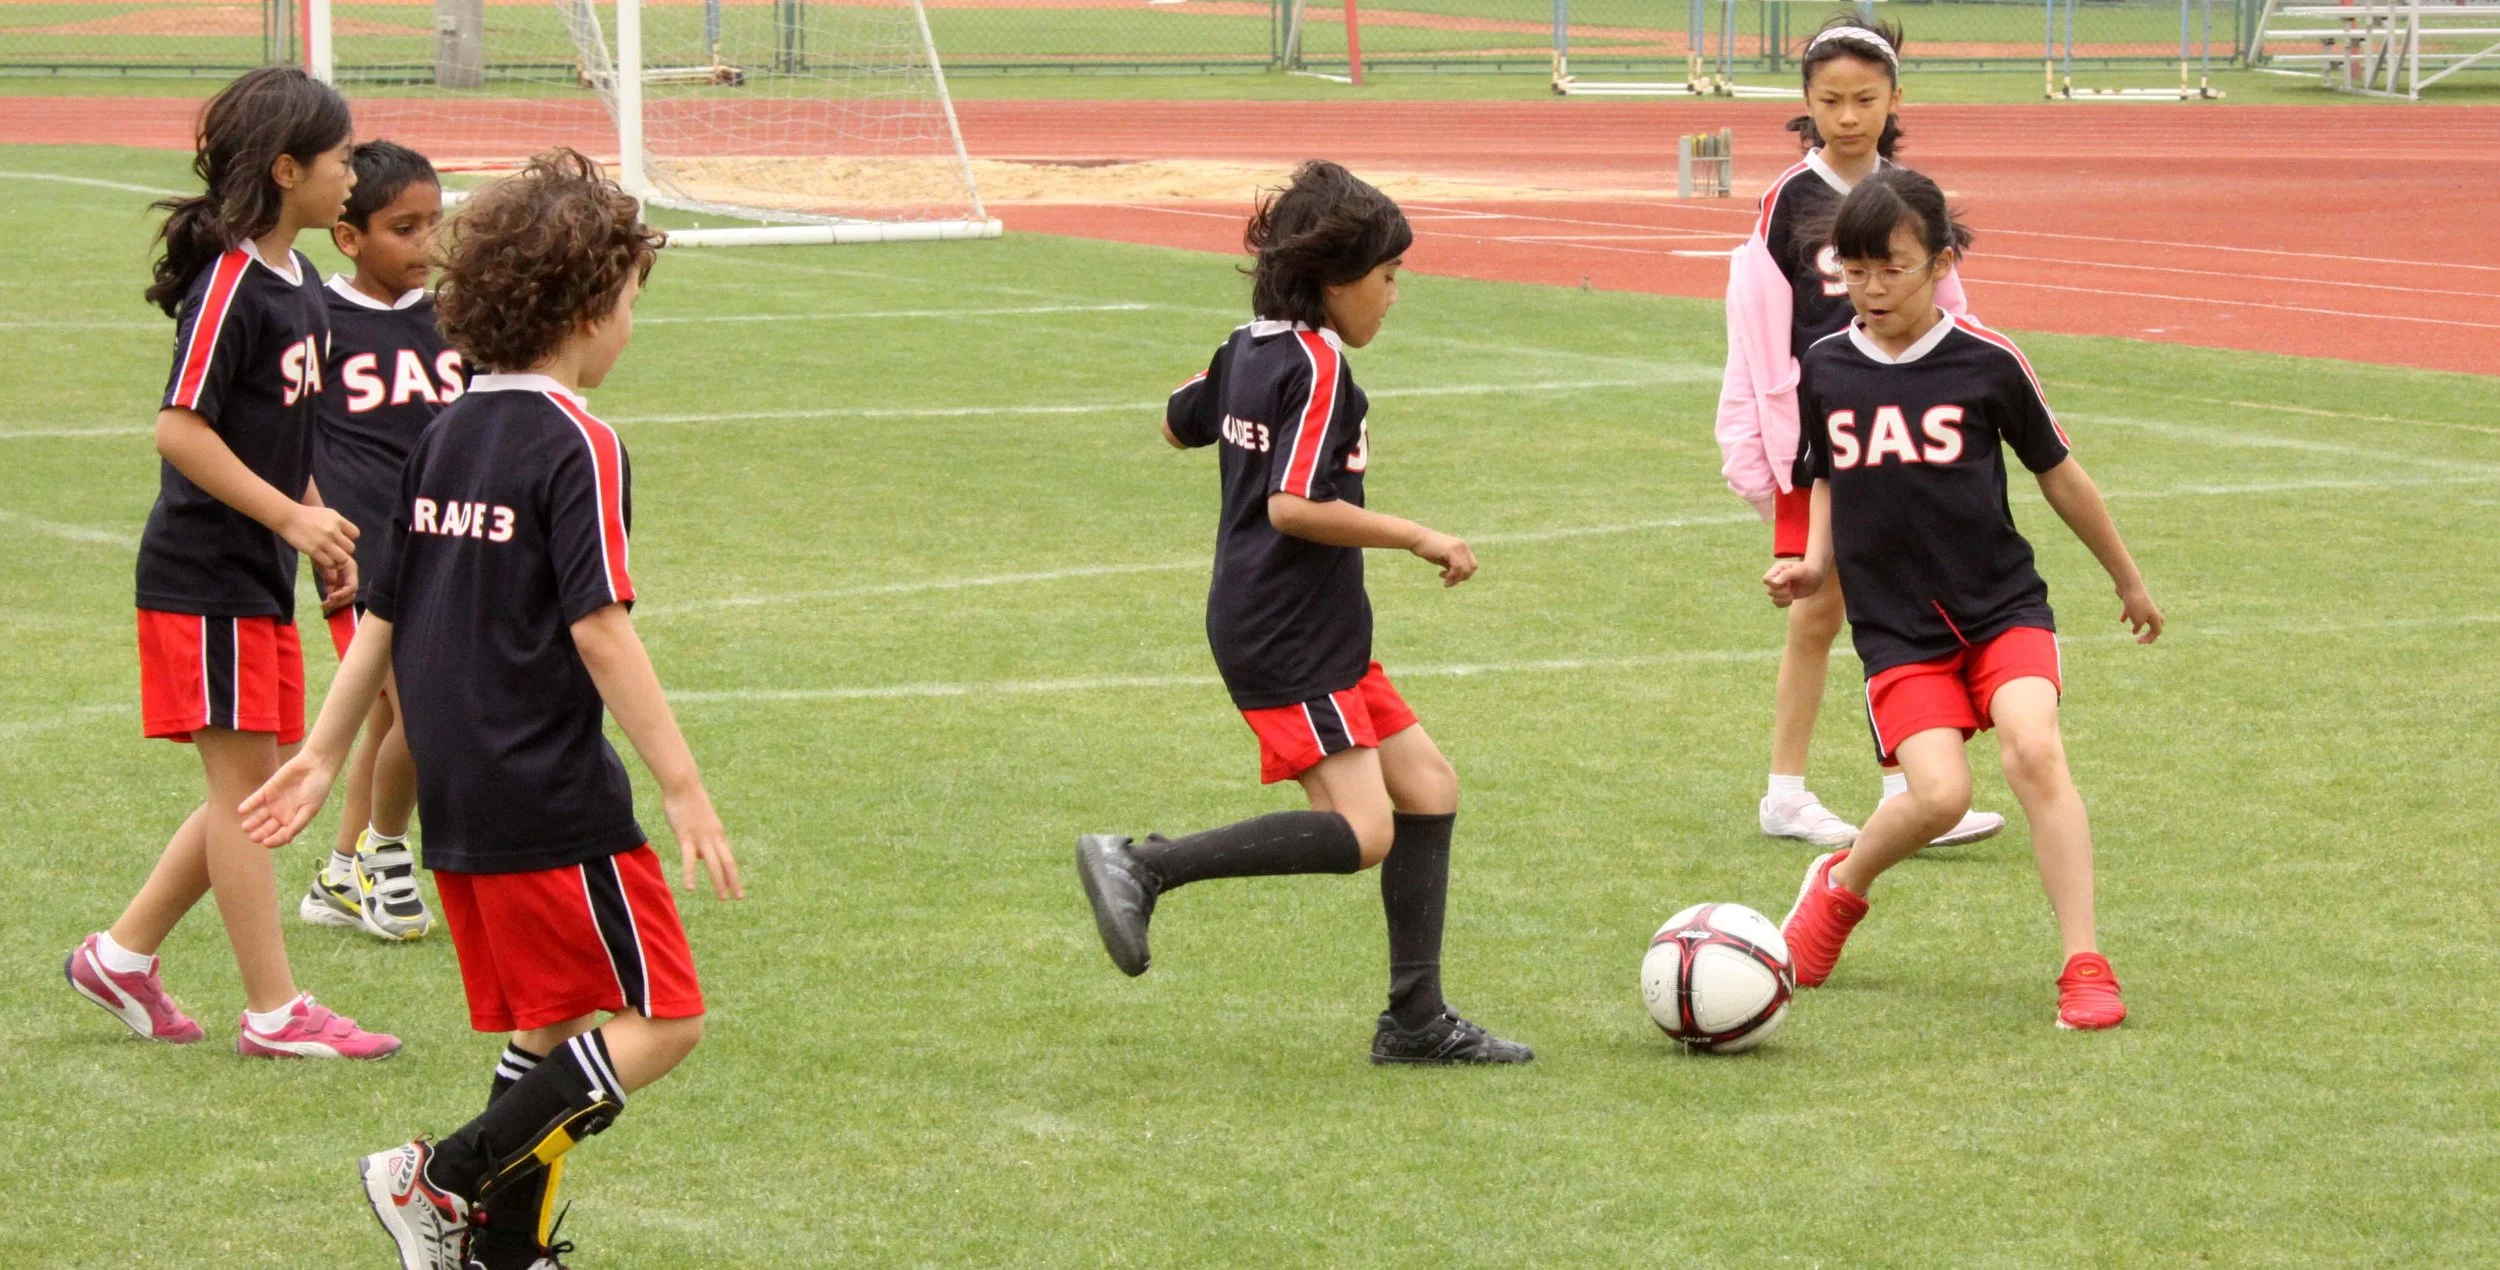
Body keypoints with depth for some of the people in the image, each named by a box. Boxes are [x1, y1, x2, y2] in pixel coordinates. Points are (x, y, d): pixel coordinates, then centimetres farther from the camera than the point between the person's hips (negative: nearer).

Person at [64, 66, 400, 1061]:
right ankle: (274, 1012, 1)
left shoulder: (296, 280, 11)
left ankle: (123, 956, 23)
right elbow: (180, 429, -22)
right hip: (203, 578, -9)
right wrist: (295, 518, -22)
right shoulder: (229, 281, -17)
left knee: (256, 790, 12)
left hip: (261, 576, 9)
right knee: (245, 783, -4)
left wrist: (326, 538, 17)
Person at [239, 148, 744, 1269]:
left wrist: (324, 756, 21)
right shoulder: (577, 447, -13)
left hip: (455, 796, 8)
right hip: (551, 799, -8)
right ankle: (442, 1180, -9)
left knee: (551, 1027, 17)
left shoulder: (444, 438, 11)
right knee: (659, 1019, -1)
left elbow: (382, 618, 14)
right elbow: (598, 629, -19)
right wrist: (681, 786, -17)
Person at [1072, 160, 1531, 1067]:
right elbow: (1293, 506, -24)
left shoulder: (1247, 347, 11)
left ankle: (1417, 1021, 12)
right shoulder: (1318, 364, -16)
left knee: (1427, 788, 11)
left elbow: (1178, 424, 29)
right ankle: (1145, 866, -16)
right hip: (1289, 638, -10)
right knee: (1361, 832, -17)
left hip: (1316, 633, 10)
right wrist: (1417, 539, -17)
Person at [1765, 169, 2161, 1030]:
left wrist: (2127, 579, 18)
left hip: (2002, 603, -1)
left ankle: (2084, 967, -19)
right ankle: (1841, 885, 15)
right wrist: (1813, 567, 2)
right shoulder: (1826, 369, 3)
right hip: (1896, 627, 1)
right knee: (1938, 793, -18)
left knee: (2032, 748, -25)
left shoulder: (1986, 362, -5)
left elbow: (2058, 473, 8)